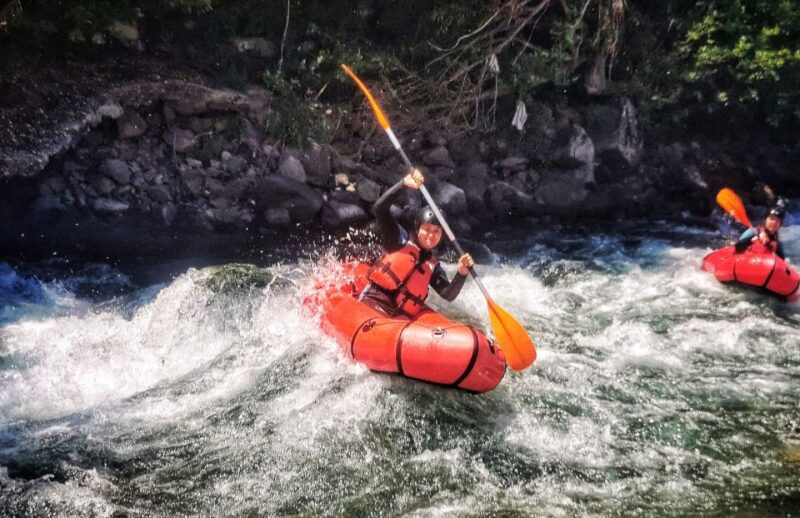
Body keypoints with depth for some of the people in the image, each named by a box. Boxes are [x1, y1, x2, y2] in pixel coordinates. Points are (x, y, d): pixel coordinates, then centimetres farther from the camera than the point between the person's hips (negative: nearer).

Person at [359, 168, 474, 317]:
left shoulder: (433, 267, 17)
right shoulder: (400, 240, 7)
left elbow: (448, 295, 8)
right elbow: (379, 209, -6)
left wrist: (462, 274, -10)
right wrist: (404, 184, -18)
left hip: (400, 316, 5)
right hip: (373, 303, -4)